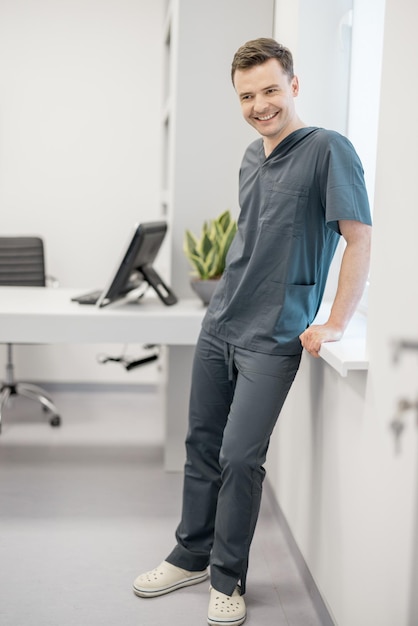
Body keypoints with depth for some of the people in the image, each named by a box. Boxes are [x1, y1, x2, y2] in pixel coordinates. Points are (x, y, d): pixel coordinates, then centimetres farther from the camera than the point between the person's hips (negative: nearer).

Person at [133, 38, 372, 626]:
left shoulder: (328, 149, -11)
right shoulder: (251, 156, 12)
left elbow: (360, 239, -16)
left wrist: (335, 325, -19)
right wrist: (237, 291, 16)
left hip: (273, 337, -7)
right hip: (220, 324, 7)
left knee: (240, 457, -6)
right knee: (202, 444, 13)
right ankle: (191, 556, 30)